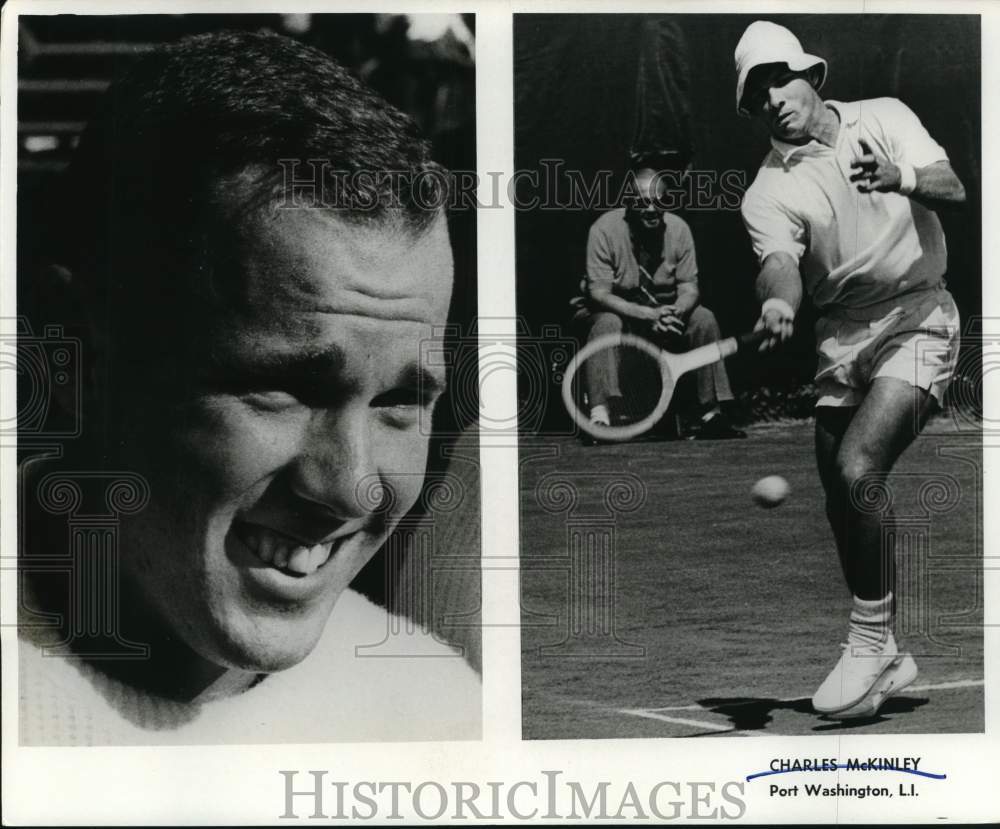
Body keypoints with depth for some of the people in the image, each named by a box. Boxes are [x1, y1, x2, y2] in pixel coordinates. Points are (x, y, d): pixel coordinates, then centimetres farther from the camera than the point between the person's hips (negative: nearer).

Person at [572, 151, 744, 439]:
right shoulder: (605, 229, -20)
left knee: (703, 318, -19)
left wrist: (674, 313, -34)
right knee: (607, 323, -36)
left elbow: (689, 288, -9)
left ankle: (712, 414, -15)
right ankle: (600, 416, -43)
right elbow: (599, 293, -24)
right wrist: (647, 315, -36)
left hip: (663, 311, 4)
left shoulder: (678, 228, -9)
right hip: (616, 309, -4)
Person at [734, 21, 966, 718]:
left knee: (858, 470, -22)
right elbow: (780, 260, -20)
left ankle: (872, 641, -9)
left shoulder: (884, 118, 1)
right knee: (841, 504, 5)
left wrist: (899, 177, -32)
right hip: (841, 340, 4)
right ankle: (885, 659, 22)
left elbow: (952, 187, -11)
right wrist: (778, 303, -43)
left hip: (918, 323, -3)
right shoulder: (768, 191, -1)